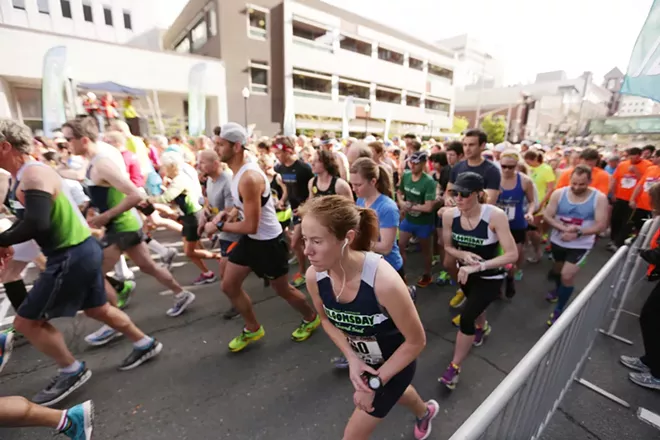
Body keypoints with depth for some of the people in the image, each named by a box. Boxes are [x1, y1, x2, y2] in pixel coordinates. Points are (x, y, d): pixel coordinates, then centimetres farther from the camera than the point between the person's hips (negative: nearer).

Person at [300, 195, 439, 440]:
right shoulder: (314, 276, -25)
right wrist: (352, 359, -15)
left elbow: (416, 341, -24)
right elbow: (327, 320, -3)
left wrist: (374, 382, -18)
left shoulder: (384, 281, -42)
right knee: (393, 392, 35)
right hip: (363, 359, 5)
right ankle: (425, 412, 71)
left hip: (396, 360, -5)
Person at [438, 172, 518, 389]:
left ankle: (454, 367, 12)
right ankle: (483, 327, 67)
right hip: (466, 272, 5)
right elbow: (448, 246, -6)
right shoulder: (449, 215, -21)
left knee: (466, 318, -12)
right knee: (475, 306, 30)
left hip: (490, 277, -4)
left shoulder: (495, 215, -31)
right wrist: (463, 255, -27)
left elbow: (512, 254, -31)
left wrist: (478, 266, -39)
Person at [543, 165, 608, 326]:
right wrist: (563, 228, -25)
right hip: (557, 241, 3)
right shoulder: (559, 194, -10)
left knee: (567, 275, -11)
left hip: (581, 245, -3)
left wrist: (577, 233, -27)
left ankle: (558, 310, 7)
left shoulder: (599, 198, -13)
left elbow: (601, 225, -14)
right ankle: (559, 288, 56)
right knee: (557, 270, 24)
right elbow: (547, 215, -10)